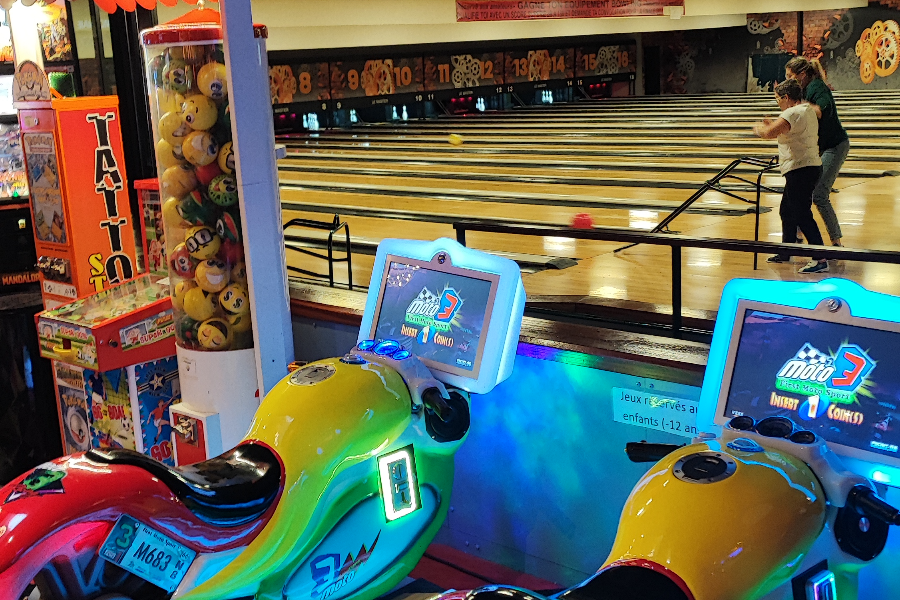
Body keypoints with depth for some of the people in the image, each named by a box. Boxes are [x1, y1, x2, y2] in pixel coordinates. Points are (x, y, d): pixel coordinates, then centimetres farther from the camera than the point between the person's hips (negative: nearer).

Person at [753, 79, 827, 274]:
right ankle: (785, 253, 32)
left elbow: (768, 133, -27)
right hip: (809, 167, 11)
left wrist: (758, 128, -6)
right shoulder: (807, 110, 14)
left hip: (801, 170, -11)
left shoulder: (793, 113, -18)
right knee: (786, 211, 21)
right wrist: (773, 124, 14)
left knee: (802, 215, -10)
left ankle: (820, 259, -12)